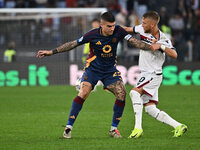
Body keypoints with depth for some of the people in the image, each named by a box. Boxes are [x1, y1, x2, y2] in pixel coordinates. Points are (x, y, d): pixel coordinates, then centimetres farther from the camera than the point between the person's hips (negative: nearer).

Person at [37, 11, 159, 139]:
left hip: (110, 70, 3)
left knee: (122, 94, -13)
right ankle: (69, 127, -14)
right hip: (93, 68, -3)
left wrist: (151, 47, -26)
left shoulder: (118, 31, -12)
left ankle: (114, 128, 2)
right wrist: (52, 52, -7)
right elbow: (73, 44, -8)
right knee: (83, 93, -21)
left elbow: (134, 42, -12)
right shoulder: (93, 35, -17)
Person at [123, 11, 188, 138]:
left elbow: (174, 55, -23)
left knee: (134, 92, -28)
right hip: (146, 74, 7)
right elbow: (128, 29, 21)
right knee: (150, 109, 1)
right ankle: (178, 126, 6)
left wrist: (161, 46, -30)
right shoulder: (142, 30, 3)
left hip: (154, 74, -7)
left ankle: (138, 128, -32)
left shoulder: (163, 39, -13)